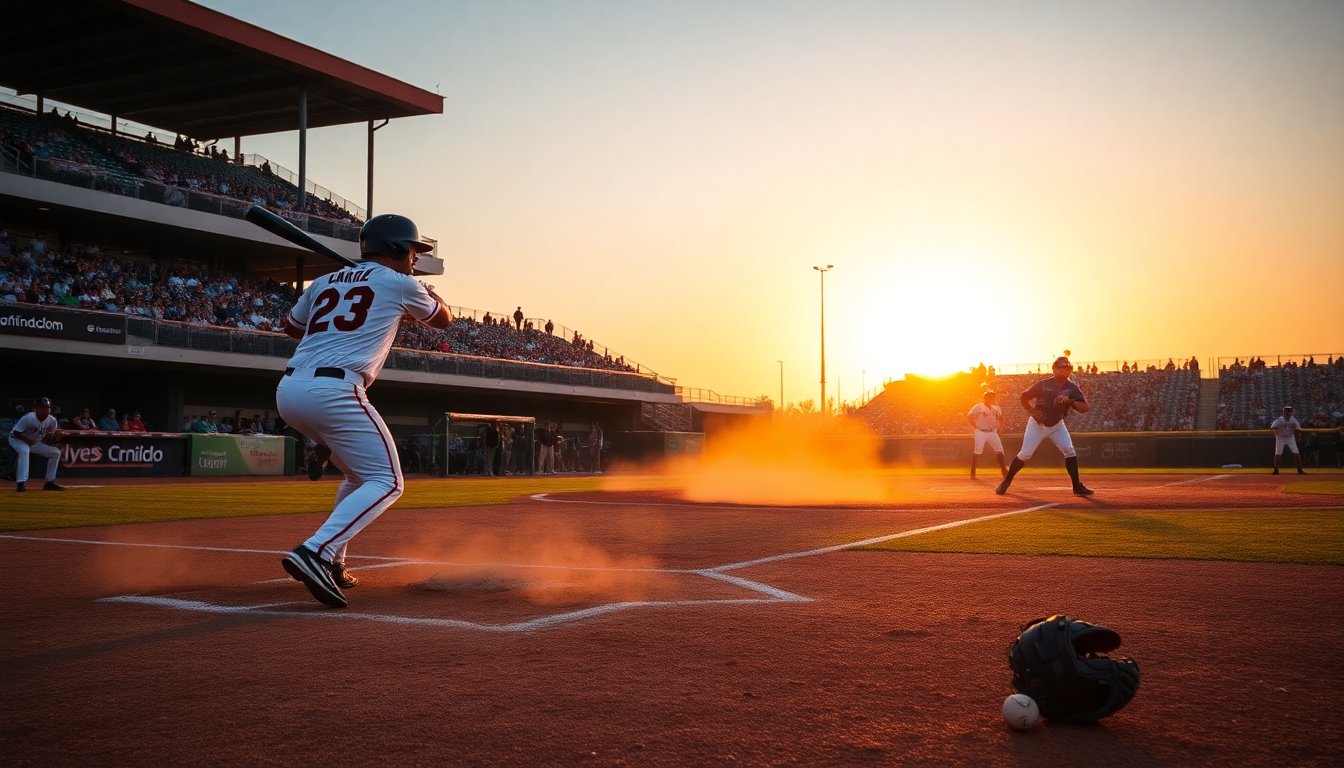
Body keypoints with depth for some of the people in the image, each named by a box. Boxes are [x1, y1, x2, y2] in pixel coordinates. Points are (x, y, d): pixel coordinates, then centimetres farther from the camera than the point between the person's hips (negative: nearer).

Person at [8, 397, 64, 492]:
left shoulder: (52, 420, -15)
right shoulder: (28, 418, -30)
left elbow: (50, 434, 0)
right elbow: (16, 432, -25)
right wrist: (27, 440, -35)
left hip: (36, 442, 6)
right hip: (17, 439, -6)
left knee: (56, 452, -1)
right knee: (24, 451, -39)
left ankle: (50, 482, 7)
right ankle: (20, 484, -40)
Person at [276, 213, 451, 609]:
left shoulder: (325, 282, 23)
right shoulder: (399, 283, 7)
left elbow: (292, 326, 38)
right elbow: (443, 319, 25)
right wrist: (427, 292, 44)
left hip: (288, 390, 8)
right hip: (333, 391, -8)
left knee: (360, 474, 24)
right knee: (386, 482, -4)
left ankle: (332, 563, 19)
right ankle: (314, 553, -22)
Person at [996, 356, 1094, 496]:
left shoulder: (1072, 387, -12)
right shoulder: (1044, 384, -16)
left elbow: (1086, 407, -21)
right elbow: (1024, 397, -3)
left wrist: (1070, 401, -37)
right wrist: (1033, 411, -17)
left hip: (1056, 425, 2)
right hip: (1037, 424, -2)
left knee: (1069, 451, -14)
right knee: (1025, 454, -8)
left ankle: (1077, 486, -6)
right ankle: (1006, 481, 8)